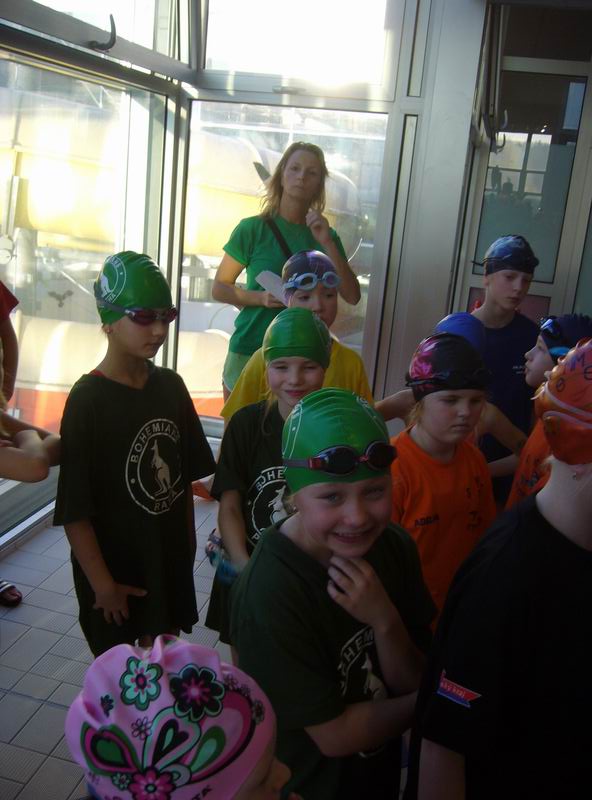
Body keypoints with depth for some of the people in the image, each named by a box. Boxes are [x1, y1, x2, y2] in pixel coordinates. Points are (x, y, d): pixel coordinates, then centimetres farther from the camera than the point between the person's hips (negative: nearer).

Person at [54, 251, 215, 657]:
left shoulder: (171, 385, -2)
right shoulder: (88, 400, -20)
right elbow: (74, 509, -18)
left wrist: (188, 542, 10)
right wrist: (102, 584, -16)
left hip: (169, 559, 5)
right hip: (113, 564, -5)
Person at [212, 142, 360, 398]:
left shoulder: (325, 235, 7)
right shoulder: (253, 228, -1)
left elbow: (352, 296, -2)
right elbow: (219, 288, 3)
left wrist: (327, 243, -12)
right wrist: (261, 297, -15)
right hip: (249, 350, -2)